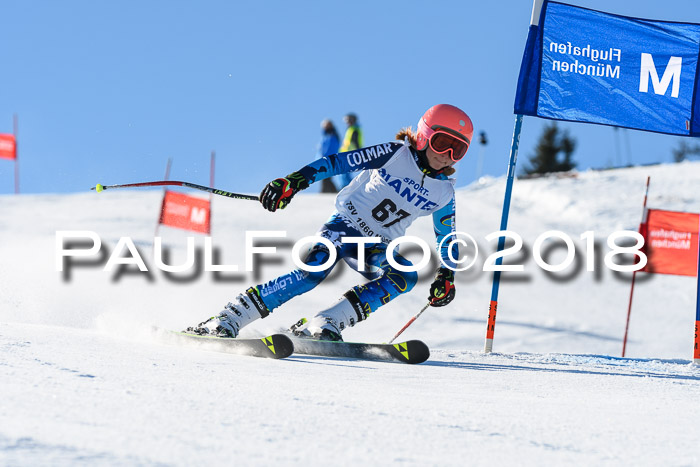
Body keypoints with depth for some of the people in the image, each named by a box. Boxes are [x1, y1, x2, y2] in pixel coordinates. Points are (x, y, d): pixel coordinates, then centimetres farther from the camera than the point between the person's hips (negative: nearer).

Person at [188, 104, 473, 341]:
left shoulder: (444, 192, 4)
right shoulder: (395, 154, -9)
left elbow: (446, 238, 18)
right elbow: (337, 162, -13)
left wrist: (447, 276, 5)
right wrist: (294, 181, -24)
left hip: (375, 249, 5)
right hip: (345, 225, -5)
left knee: (405, 276, -27)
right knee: (314, 272, -31)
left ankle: (323, 325, -31)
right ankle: (225, 321, -28)